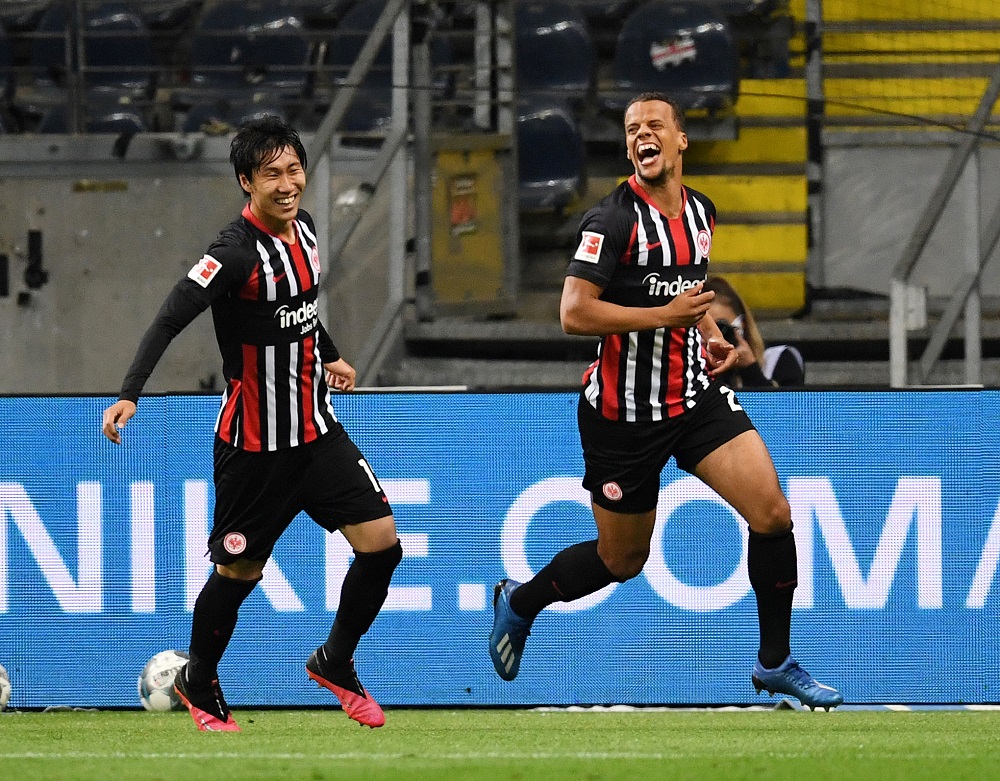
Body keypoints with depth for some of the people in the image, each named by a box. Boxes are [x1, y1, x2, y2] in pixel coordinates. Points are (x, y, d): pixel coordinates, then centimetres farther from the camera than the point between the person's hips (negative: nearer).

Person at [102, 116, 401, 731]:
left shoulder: (303, 229, 3)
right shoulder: (237, 252, -22)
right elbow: (171, 319, -29)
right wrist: (130, 395, -39)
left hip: (317, 430, 7)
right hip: (254, 445, -7)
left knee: (382, 544, -2)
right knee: (237, 574, 5)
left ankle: (335, 663, 20)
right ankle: (198, 684, 30)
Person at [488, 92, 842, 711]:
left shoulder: (701, 212, 7)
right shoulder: (615, 219, -16)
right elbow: (574, 312, -23)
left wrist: (711, 334, 7)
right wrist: (665, 315, -25)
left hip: (697, 395, 5)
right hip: (624, 412, -5)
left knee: (773, 513, -10)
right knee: (622, 560, 7)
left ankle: (776, 662, 4)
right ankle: (519, 602, 36)